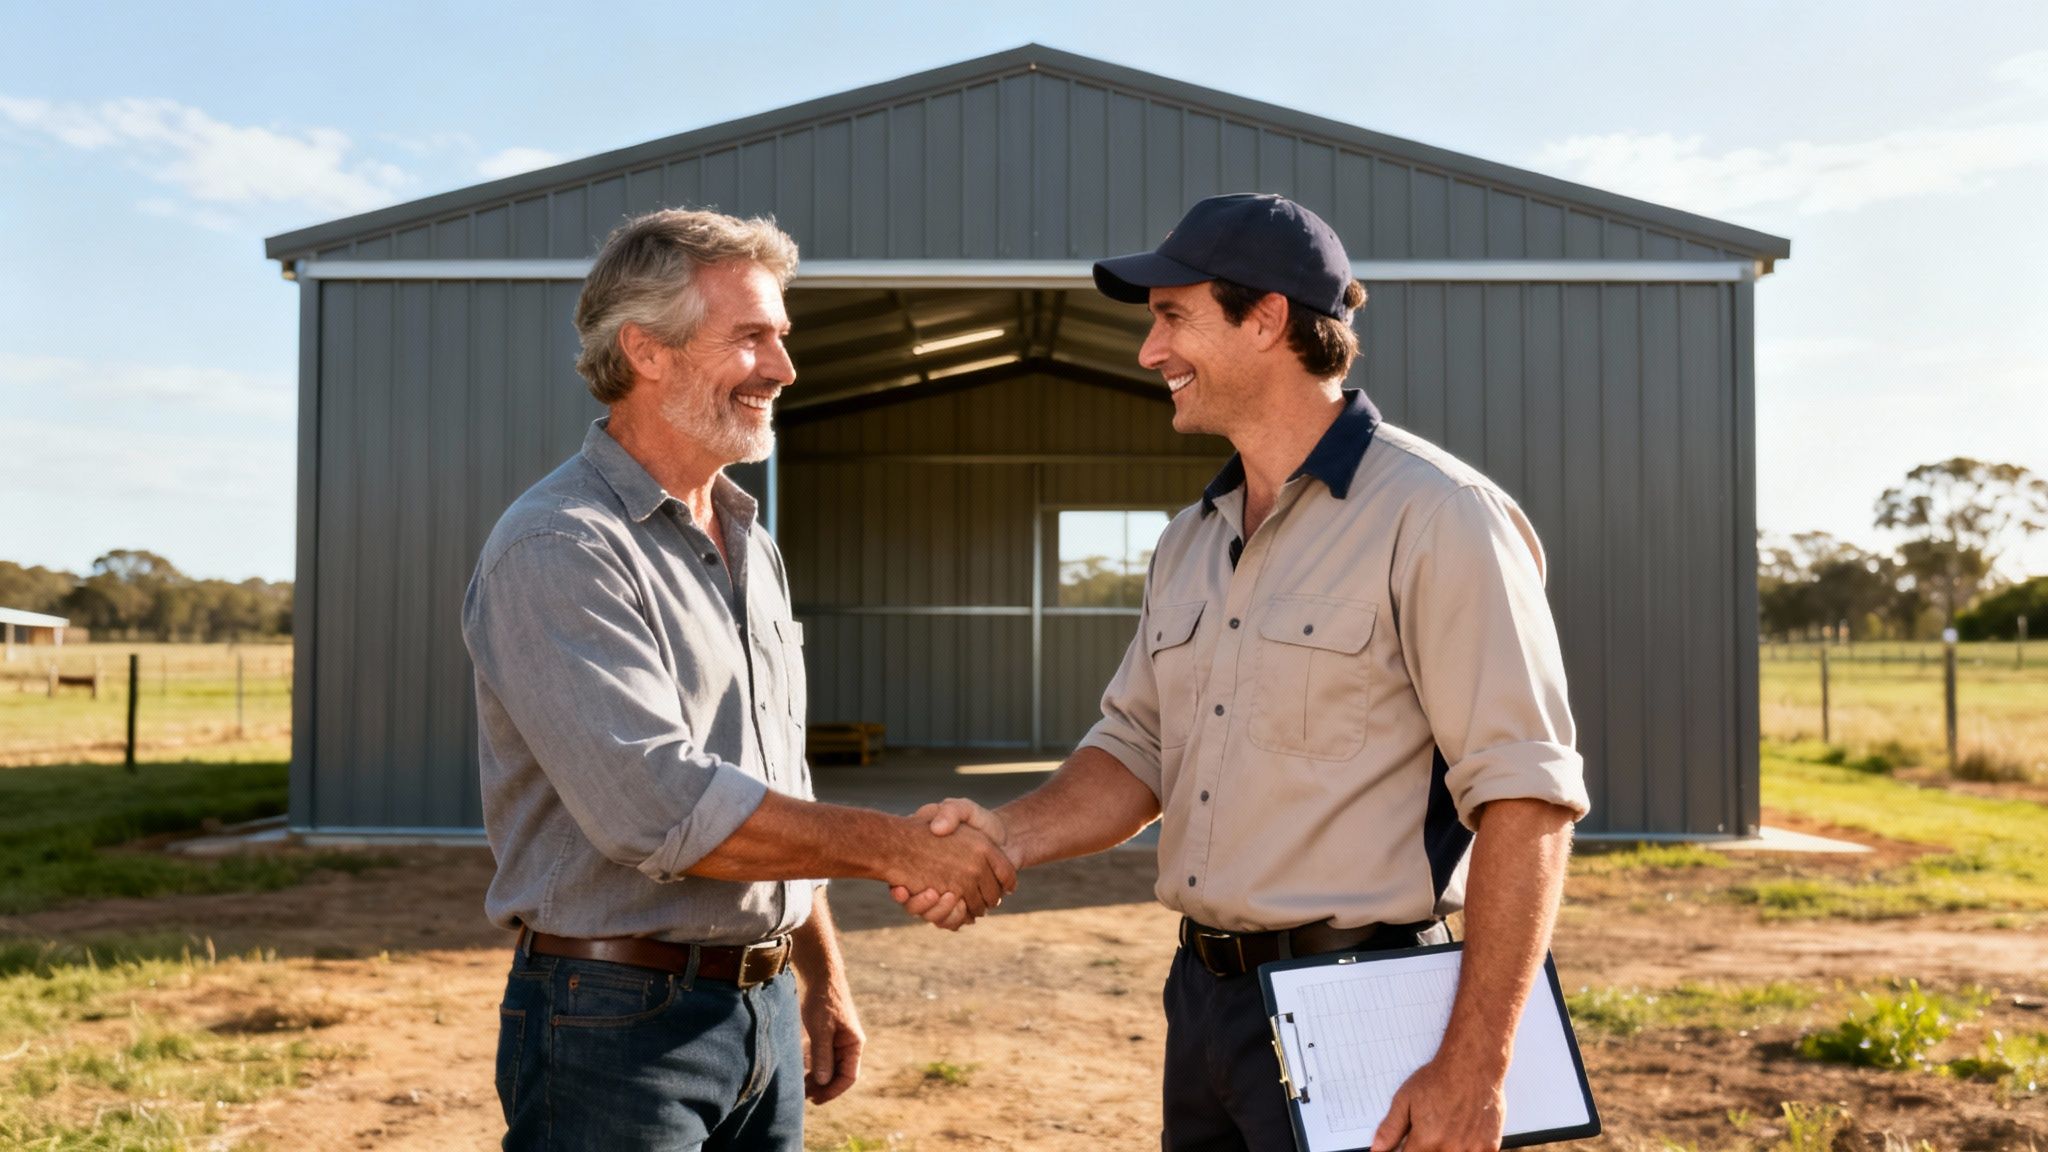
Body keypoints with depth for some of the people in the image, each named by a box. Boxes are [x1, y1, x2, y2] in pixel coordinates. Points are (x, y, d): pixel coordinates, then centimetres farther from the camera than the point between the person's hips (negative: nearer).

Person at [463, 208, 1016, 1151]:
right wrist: (896, 847, -20)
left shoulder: (750, 546, 13)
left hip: (764, 1010, 8)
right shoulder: (559, 550, -16)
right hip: (618, 1023, -7)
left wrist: (823, 981, 18)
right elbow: (663, 809, -24)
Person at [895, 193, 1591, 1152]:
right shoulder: (1191, 542, 11)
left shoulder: (1433, 516, -14)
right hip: (1203, 996, 7)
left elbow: (1526, 796, -18)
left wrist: (1473, 1072, -20)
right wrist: (1012, 835, -5)